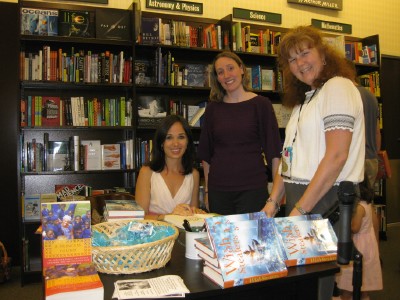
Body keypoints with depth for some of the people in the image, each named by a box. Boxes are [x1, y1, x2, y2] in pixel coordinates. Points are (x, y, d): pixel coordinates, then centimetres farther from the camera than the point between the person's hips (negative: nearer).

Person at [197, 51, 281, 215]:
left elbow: (274, 151, -1)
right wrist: (207, 189, 10)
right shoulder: (213, 108, 8)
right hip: (218, 188, 3)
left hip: (252, 188, -2)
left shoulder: (261, 104, 0)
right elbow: (206, 153, 12)